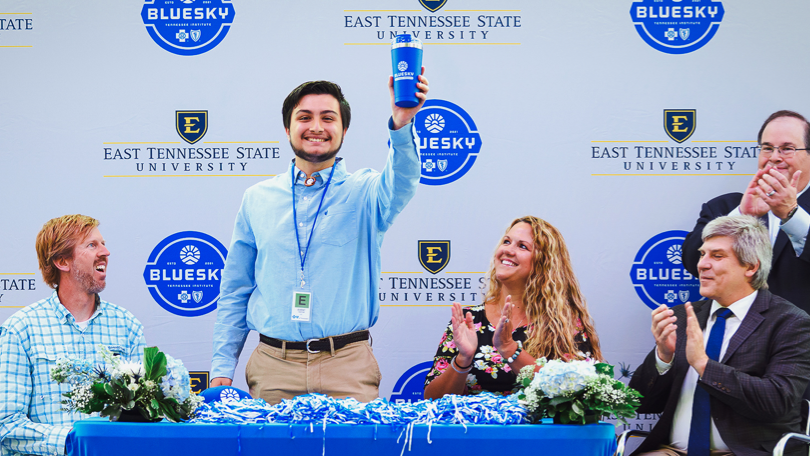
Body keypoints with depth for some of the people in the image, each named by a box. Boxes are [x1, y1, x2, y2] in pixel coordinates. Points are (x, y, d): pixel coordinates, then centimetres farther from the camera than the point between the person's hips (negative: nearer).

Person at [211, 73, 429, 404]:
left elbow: (400, 183, -21)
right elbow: (234, 292, 15)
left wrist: (401, 125, -41)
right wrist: (222, 366, 7)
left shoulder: (363, 192, 4)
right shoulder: (257, 199, 11)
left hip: (347, 367, -2)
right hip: (273, 366, 2)